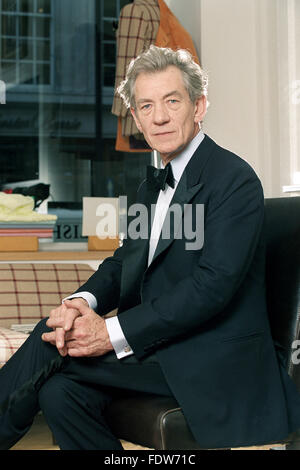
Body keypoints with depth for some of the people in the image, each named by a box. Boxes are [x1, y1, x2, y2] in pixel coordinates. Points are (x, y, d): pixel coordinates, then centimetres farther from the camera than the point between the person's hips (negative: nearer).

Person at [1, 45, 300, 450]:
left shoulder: (235, 179, -13)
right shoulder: (153, 185, 17)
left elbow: (214, 284, -22)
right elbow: (125, 261, 14)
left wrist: (115, 333, -24)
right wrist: (84, 301, -10)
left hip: (214, 362, -7)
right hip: (159, 342, 8)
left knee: (50, 342, -18)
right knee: (60, 391, -17)